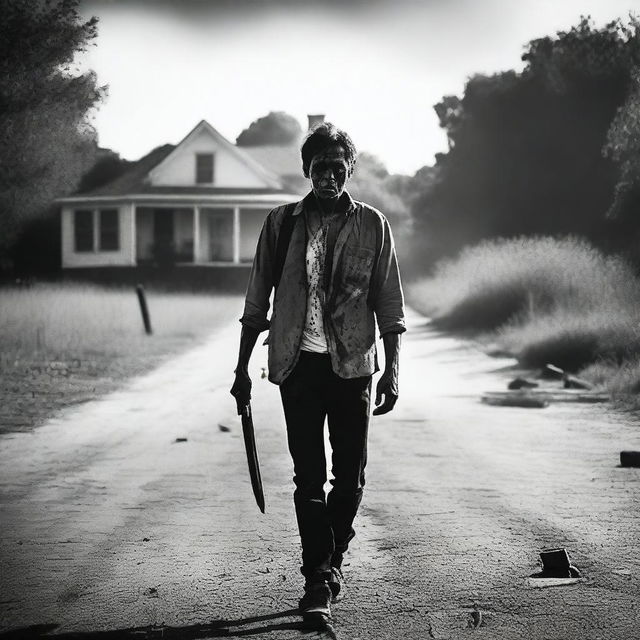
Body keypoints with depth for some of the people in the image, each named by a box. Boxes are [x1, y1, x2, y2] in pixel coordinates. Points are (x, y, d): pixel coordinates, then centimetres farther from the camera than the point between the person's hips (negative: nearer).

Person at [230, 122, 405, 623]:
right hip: (298, 361, 0)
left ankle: (332, 558, 26)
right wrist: (242, 369, 8)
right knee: (309, 477, -4)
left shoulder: (372, 225, 4)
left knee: (350, 476, 4)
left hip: (353, 362, 0)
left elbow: (390, 307, 6)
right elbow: (257, 304, 9)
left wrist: (393, 369, -2)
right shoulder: (282, 223, 5)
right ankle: (318, 580, -1)